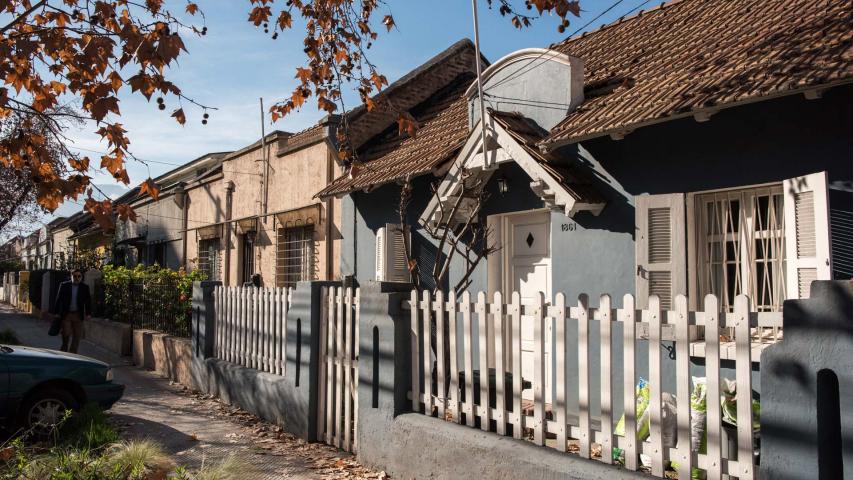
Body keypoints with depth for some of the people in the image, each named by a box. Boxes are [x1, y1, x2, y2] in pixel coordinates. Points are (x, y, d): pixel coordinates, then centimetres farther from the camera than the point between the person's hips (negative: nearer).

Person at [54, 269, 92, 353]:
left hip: (78, 315, 1)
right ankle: (63, 351, 17)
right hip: (66, 314, -1)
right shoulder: (64, 285, 2)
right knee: (66, 334, -6)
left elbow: (88, 301, 4)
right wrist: (57, 313, -1)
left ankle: (72, 354, 11)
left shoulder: (85, 287, 4)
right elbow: (59, 299, 4)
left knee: (77, 336, 1)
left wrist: (88, 313, -6)